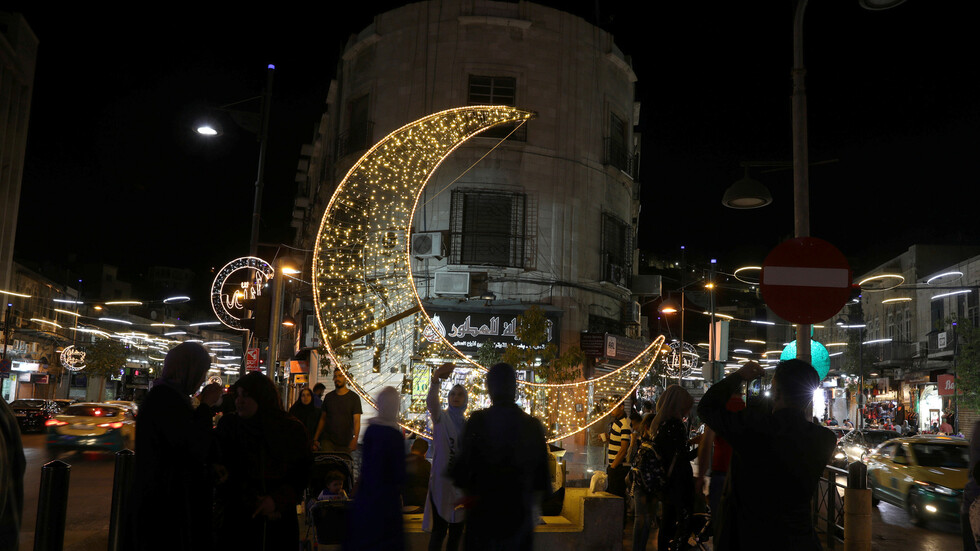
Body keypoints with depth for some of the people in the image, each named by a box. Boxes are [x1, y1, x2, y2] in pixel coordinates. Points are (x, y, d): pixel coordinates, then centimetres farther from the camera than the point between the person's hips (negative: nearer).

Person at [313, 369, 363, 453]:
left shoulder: (354, 397, -2)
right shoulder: (328, 396, 9)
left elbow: (356, 421, -9)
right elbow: (322, 419, 12)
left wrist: (355, 439, -24)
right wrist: (315, 439, 7)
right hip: (328, 441, 2)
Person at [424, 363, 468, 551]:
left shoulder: (467, 424, 12)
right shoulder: (441, 417, -2)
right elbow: (431, 402, -24)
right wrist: (436, 379, -44)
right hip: (442, 478, -5)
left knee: (457, 529, 9)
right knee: (439, 529, -8)